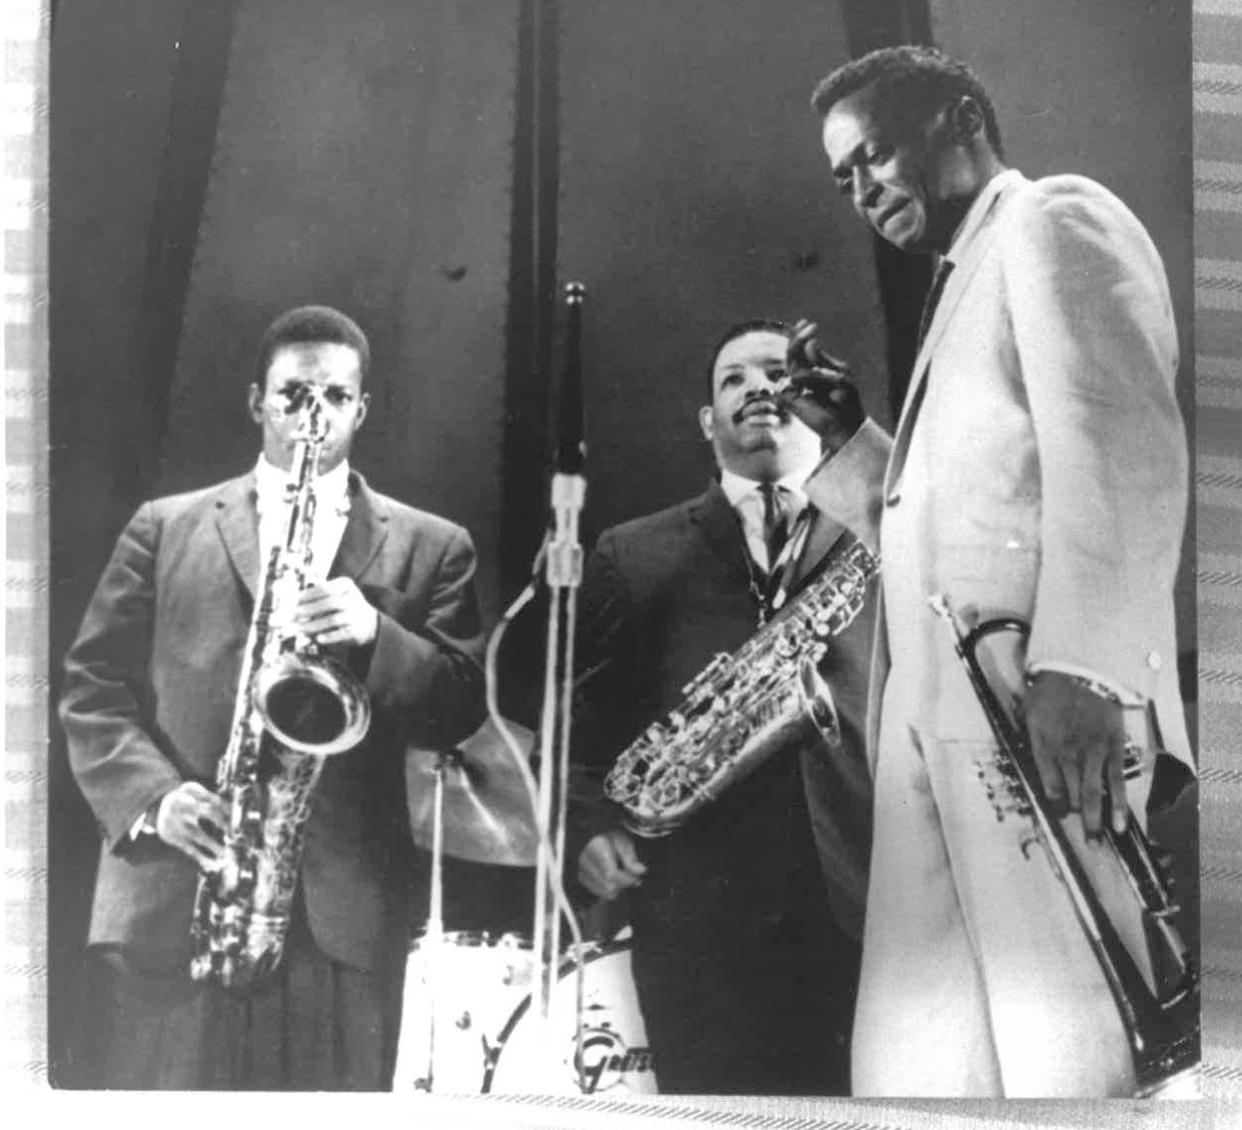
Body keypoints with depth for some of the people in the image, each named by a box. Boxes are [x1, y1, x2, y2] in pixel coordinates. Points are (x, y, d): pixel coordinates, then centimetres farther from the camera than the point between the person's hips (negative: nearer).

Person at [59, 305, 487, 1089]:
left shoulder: (431, 548, 11)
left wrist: (376, 634, -15)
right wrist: (152, 797, -9)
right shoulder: (164, 529, 12)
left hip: (347, 914, 0)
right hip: (168, 906, 1)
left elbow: (462, 710, 2)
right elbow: (92, 690, 7)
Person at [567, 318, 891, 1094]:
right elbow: (577, 713, 15)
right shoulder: (634, 554, 19)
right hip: (704, 904, 1)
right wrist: (589, 823, -4)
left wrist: (850, 423, -10)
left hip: (867, 896, 0)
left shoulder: (886, 525, 16)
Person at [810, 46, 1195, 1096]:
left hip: (1037, 696, -9)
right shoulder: (966, 280, 31)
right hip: (942, 703, 9)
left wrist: (1082, 664, -23)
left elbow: (1122, 444, -13)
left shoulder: (1055, 219, 4)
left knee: (1072, 1048, -11)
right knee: (914, 1055, 3)